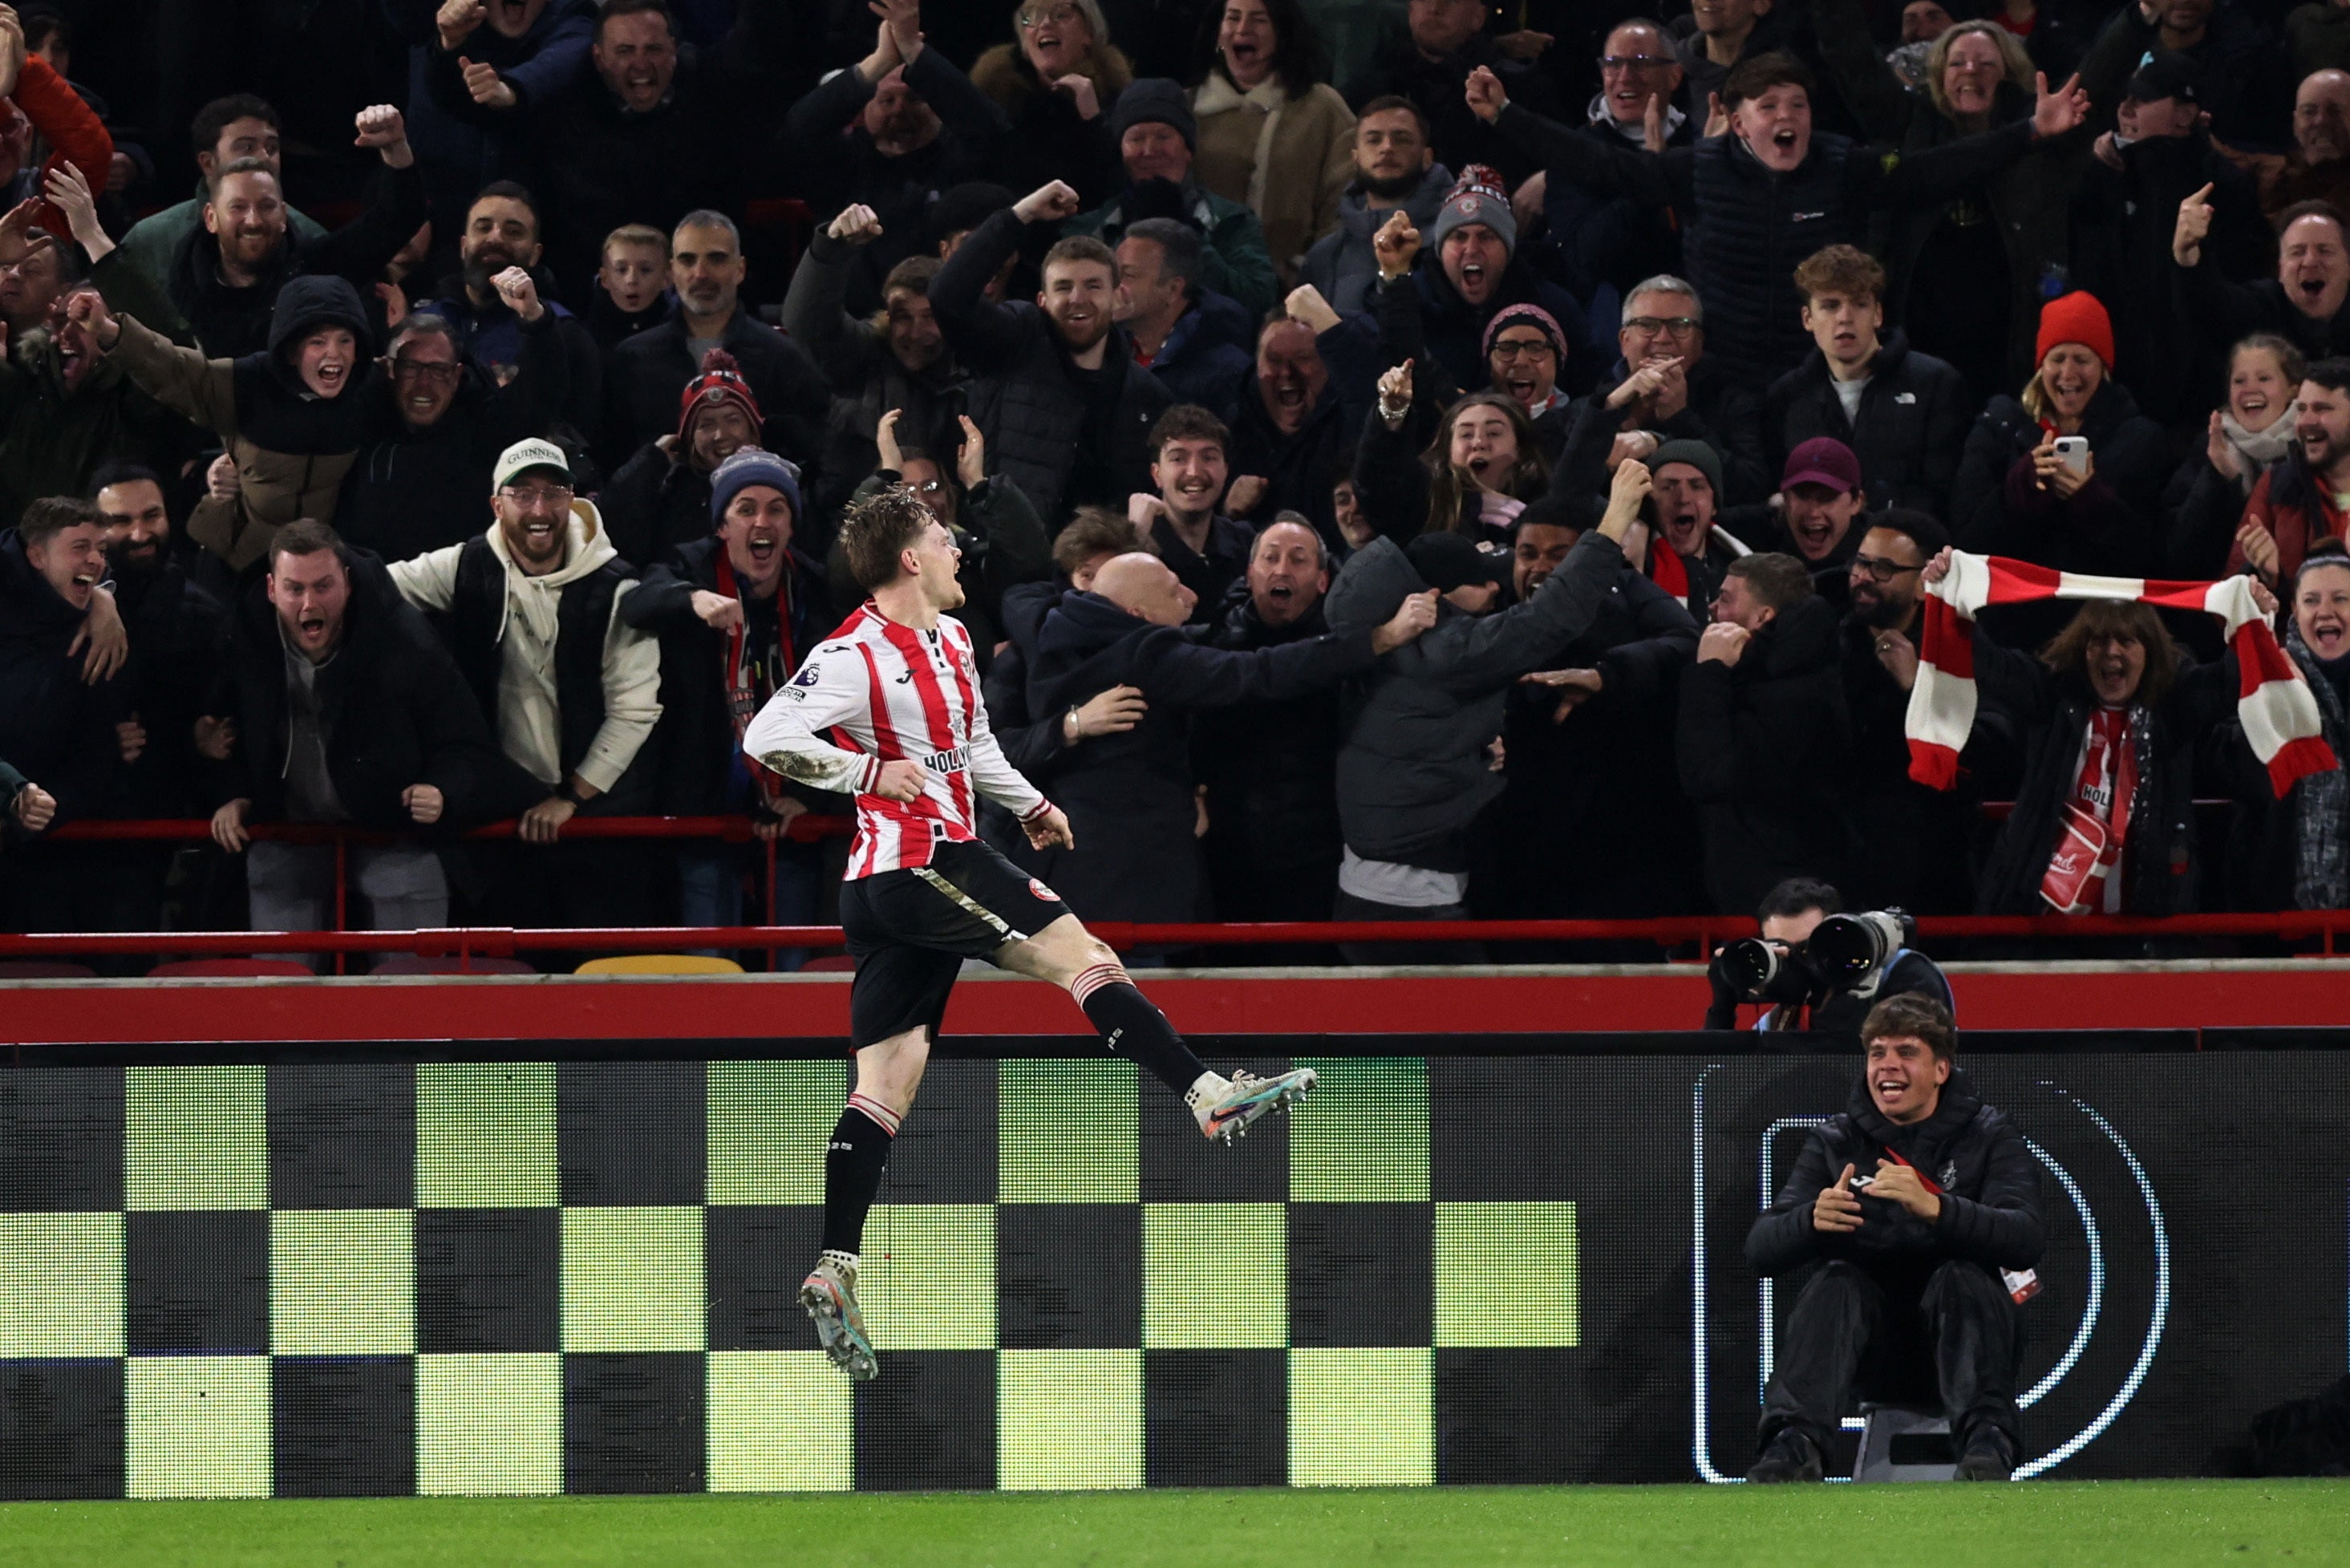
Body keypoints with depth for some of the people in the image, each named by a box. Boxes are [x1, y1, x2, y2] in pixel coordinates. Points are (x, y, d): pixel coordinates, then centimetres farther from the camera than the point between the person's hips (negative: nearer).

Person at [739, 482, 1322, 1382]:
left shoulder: (950, 641, 17)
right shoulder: (856, 657, -13)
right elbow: (767, 738, -19)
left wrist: (1027, 804, 28)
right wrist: (870, 772, -20)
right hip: (914, 863, -9)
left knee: (888, 1080, 2)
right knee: (1080, 953, -8)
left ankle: (833, 1274, -4)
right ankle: (1211, 1096, -9)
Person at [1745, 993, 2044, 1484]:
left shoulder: (1987, 1138, 0)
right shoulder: (1835, 1143, 6)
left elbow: (2028, 1239, -19)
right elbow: (1760, 1250, -5)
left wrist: (1933, 1208, -37)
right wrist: (1812, 1221, -30)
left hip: (1960, 1329, -1)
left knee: (1961, 1275, -31)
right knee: (1836, 1282, -28)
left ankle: (1988, 1443, -45)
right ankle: (1794, 1441, -45)